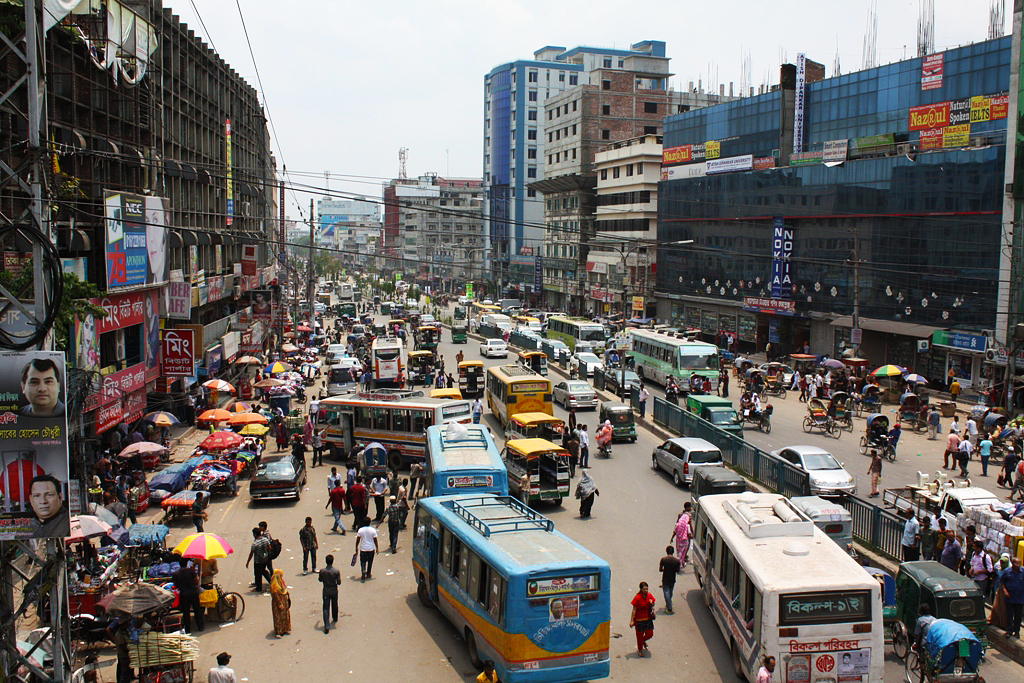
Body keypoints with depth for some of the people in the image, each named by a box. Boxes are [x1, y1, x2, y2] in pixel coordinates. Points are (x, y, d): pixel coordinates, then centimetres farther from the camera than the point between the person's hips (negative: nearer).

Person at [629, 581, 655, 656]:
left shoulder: (649, 596, -3)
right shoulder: (637, 597, -17)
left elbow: (653, 606, 12)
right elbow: (634, 610, -14)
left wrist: (652, 604, -12)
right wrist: (632, 621, -13)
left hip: (648, 618, 4)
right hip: (639, 619, -4)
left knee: (650, 634, 6)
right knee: (640, 635, 8)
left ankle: (643, 640, 40)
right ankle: (640, 650, 29)